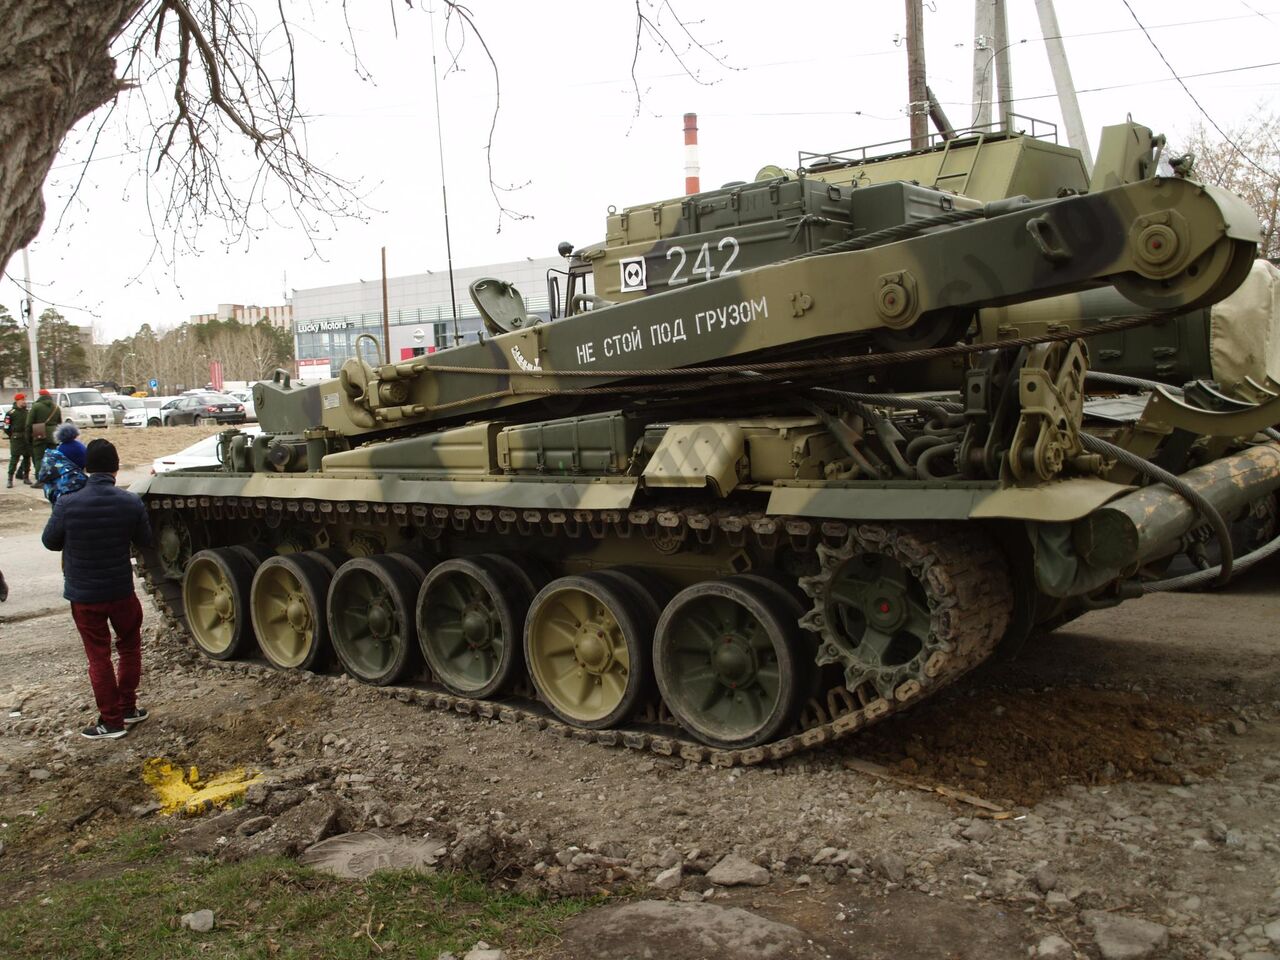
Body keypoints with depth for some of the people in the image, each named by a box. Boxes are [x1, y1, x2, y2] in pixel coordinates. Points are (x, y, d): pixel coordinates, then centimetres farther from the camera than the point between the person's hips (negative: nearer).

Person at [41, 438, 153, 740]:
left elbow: (50, 541, -2)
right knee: (129, 646, 22)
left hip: (82, 594, -1)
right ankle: (127, 708, 29)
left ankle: (111, 721, 14)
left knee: (98, 656, 9)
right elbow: (144, 541, 0)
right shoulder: (131, 502, -13)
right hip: (121, 590, 1)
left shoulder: (67, 504, -18)